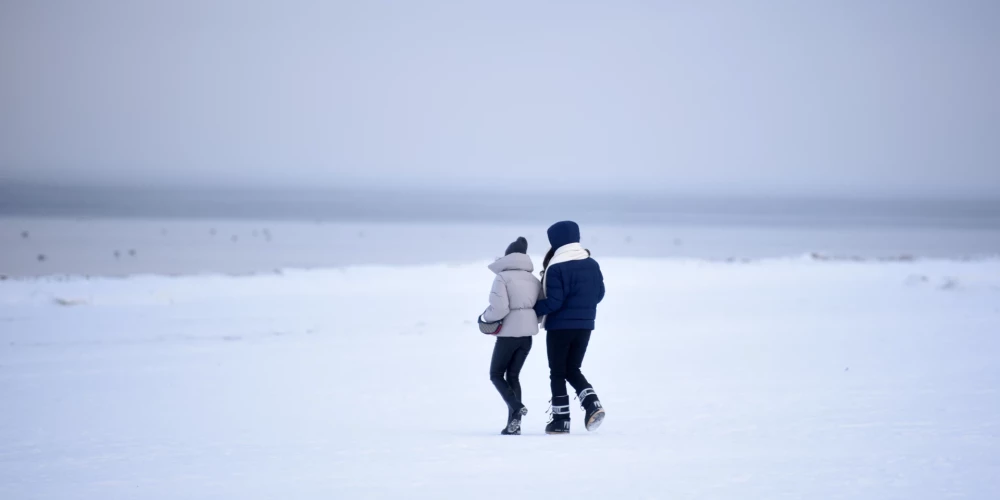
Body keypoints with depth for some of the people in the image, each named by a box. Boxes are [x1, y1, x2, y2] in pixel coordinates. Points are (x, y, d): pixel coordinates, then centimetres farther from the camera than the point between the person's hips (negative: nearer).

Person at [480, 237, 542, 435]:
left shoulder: (503, 277, -11)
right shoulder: (534, 280, 7)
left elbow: (499, 308, -20)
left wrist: (485, 318, -1)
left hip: (508, 334, -6)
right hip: (527, 335, 6)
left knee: (496, 374, 9)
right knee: (513, 375, 12)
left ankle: (516, 407, -15)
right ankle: (514, 423, 4)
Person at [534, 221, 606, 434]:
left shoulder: (556, 268, -16)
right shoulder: (592, 264, 4)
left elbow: (554, 302, -19)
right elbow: (599, 294, 9)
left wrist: (533, 310, -7)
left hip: (560, 326, -6)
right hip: (585, 326, 6)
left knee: (557, 373, 6)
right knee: (573, 370, 17)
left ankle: (561, 420, 6)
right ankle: (593, 405, -4)